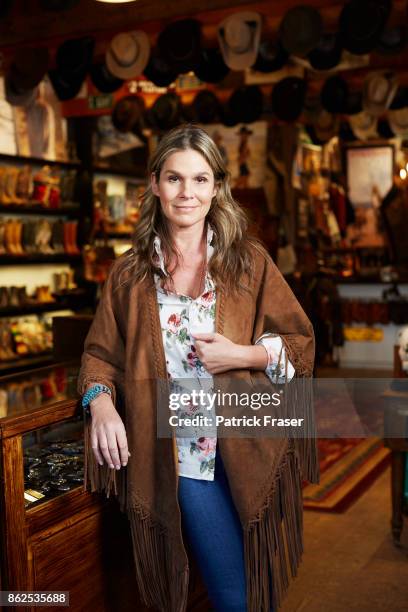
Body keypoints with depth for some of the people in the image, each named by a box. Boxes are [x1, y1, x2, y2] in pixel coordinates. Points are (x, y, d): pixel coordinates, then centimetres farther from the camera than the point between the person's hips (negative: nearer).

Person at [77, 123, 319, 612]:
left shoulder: (250, 261, 1)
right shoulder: (129, 272, 3)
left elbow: (301, 343, 3)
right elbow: (99, 352, 9)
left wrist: (243, 355, -14)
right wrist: (100, 399, -11)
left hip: (248, 449, 1)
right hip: (179, 456, 0)